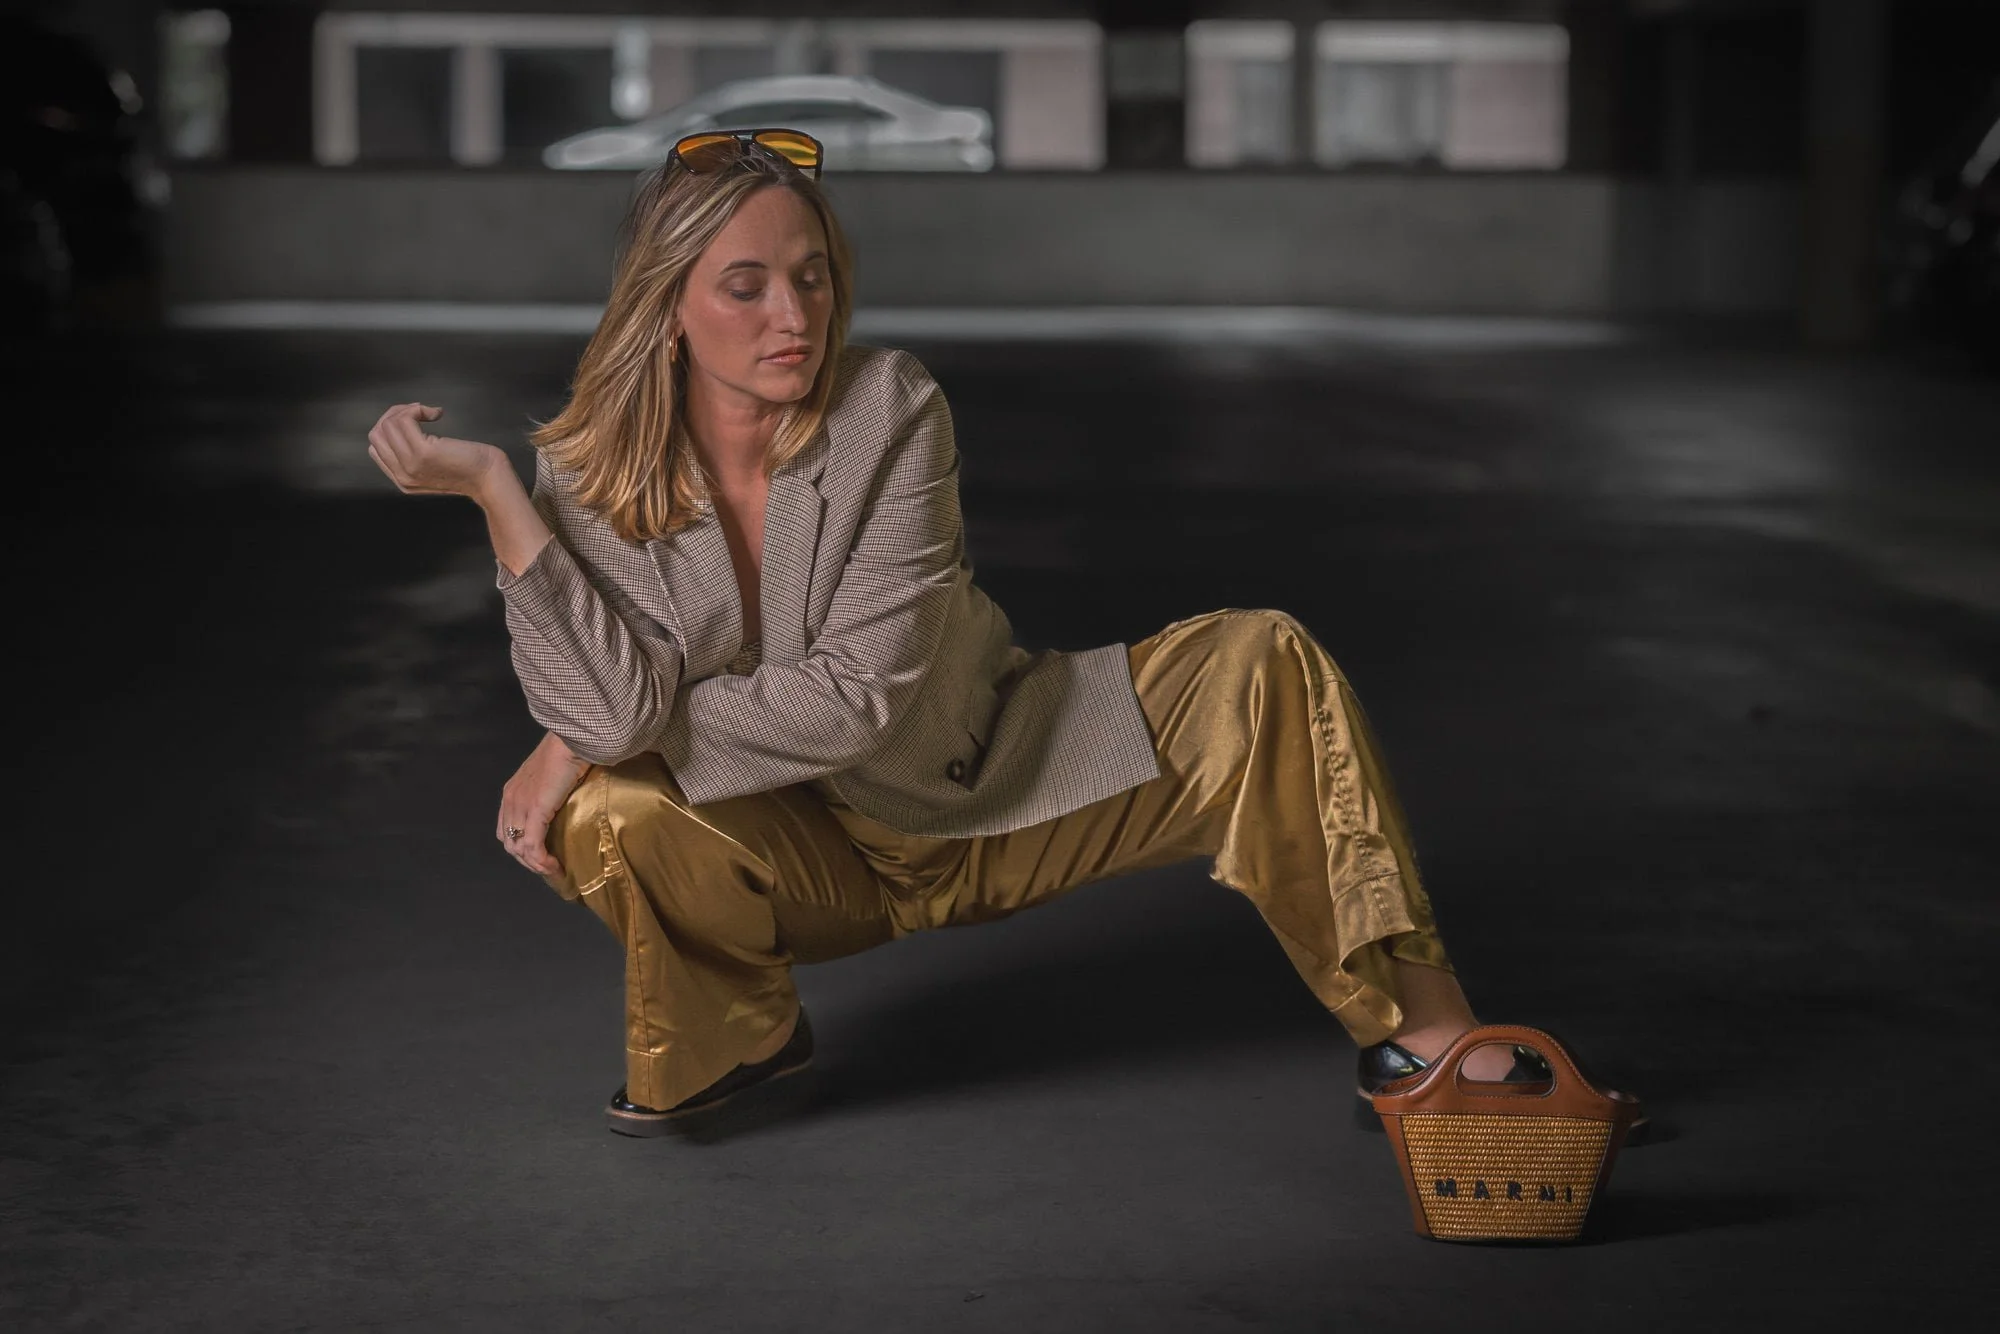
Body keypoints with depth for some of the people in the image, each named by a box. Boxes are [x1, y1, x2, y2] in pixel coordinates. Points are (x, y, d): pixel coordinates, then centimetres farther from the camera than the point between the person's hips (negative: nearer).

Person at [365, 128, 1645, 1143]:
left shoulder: (891, 409, -20)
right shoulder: (590, 472, -15)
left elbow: (861, 693, -27)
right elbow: (613, 708, -31)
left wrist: (603, 736, -24)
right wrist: (496, 492, -35)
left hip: (999, 786, 0)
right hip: (822, 856, 0)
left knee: (1258, 666, -19)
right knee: (605, 817, -31)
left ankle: (1417, 1022, -14)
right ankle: (744, 1034, 0)